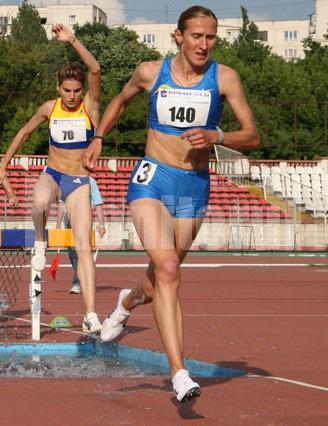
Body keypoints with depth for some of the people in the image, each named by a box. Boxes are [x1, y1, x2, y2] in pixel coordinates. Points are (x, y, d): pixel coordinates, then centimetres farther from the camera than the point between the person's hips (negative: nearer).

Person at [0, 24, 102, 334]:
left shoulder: (90, 105, -7)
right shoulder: (50, 108, 2)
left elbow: (95, 70, -24)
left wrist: (72, 41, -32)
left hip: (79, 182, -2)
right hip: (52, 174, 2)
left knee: (84, 247, -12)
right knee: (39, 201, -38)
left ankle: (90, 316, -15)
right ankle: (40, 243, -5)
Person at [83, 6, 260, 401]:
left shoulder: (224, 78, -3)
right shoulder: (151, 72, 0)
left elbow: (252, 136, -3)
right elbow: (120, 100, 22)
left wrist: (216, 136, -20)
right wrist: (98, 138, 15)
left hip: (194, 187, 2)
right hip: (152, 178, -2)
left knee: (165, 274, 15)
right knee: (167, 268, -22)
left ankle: (129, 301, 54)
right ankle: (179, 372, -25)